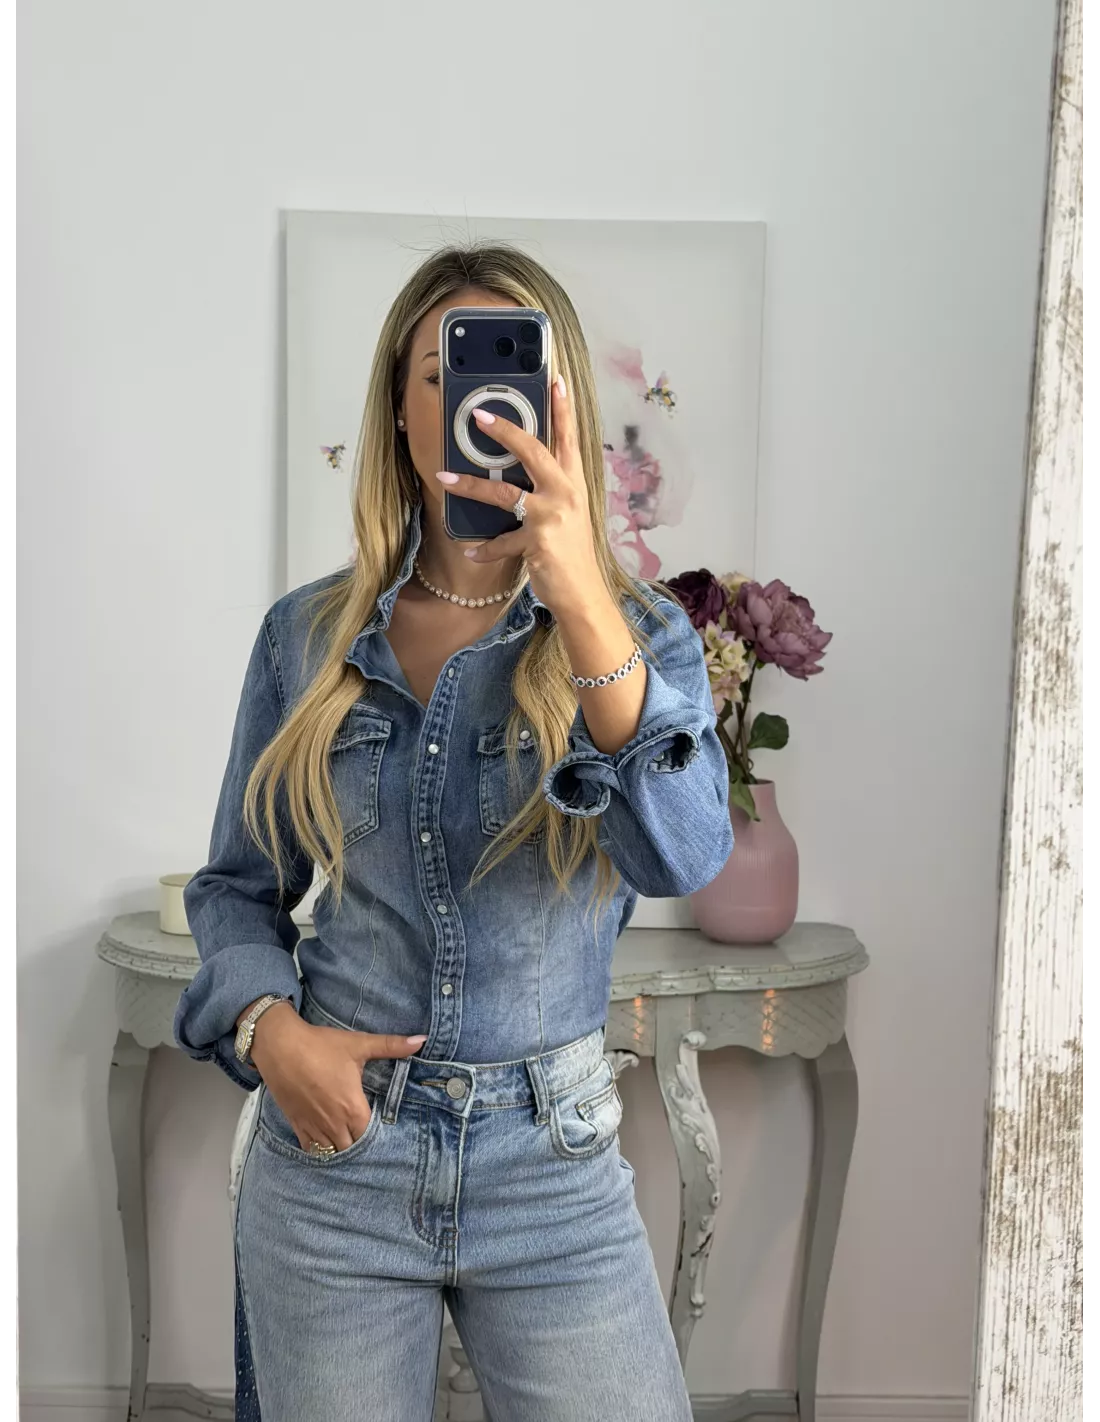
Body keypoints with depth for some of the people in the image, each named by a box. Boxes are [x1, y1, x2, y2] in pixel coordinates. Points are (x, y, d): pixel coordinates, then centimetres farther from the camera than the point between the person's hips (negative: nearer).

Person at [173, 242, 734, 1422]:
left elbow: (683, 856, -24)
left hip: (554, 1163, -1)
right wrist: (268, 1026, -10)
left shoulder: (639, 631, -5)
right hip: (329, 1150, 2)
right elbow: (236, 888, 9)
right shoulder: (307, 636, 0)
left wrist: (582, 599, -36)